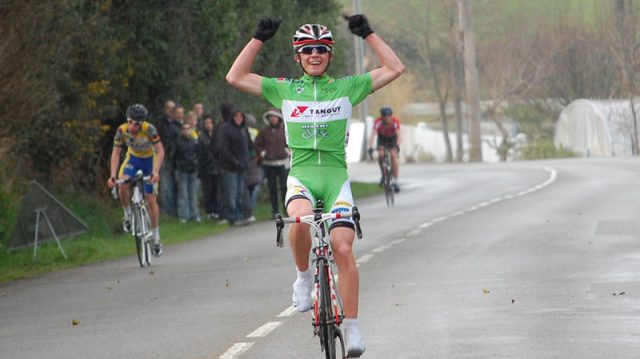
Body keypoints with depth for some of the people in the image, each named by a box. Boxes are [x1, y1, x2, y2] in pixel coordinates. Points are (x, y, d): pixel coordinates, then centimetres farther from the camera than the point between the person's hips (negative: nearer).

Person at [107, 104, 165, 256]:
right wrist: (113, 176, -28)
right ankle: (128, 216, -2)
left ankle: (156, 239, 9)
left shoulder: (149, 129, -30)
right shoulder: (122, 131, -23)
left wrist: (156, 171, -41)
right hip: (133, 159, 2)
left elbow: (160, 151, -27)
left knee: (151, 200, -3)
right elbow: (116, 153, -16)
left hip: (149, 161, -2)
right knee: (123, 186, -28)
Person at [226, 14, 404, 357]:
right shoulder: (284, 89, 10)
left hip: (336, 176, 0)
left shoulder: (347, 87, 9)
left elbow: (394, 69, 6)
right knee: (300, 220, -34)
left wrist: (367, 33, 3)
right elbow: (235, 77, 5)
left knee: (344, 249, -12)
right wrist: (259, 38, 2)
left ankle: (351, 328, -2)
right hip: (301, 173, 0)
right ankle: (303, 277, -6)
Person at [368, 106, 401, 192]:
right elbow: (372, 135, -40)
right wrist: (370, 148, -54)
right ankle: (383, 174, 1)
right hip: (382, 138, 1)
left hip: (392, 138, -1)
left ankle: (395, 182, -16)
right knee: (381, 155, -24)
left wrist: (397, 146, -59)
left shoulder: (395, 122, -33)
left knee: (393, 156, -20)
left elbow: (398, 136, -40)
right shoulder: (378, 122, -33)